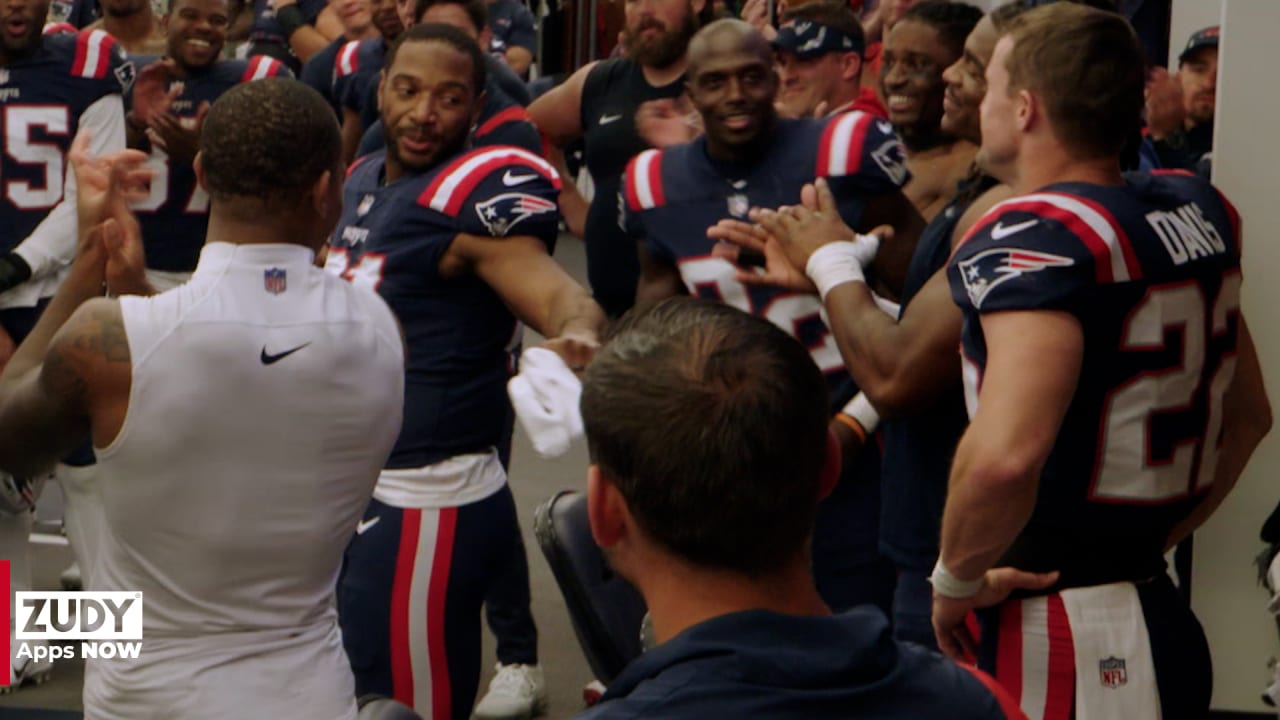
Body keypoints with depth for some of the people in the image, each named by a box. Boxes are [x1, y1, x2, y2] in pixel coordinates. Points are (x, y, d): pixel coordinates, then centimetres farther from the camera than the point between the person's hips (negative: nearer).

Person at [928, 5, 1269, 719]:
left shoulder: (1032, 239, -19)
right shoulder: (1199, 208, 5)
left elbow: (1005, 455, -33)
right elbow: (1248, 416, 17)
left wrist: (957, 579, -16)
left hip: (1058, 643, -8)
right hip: (1167, 617, 8)